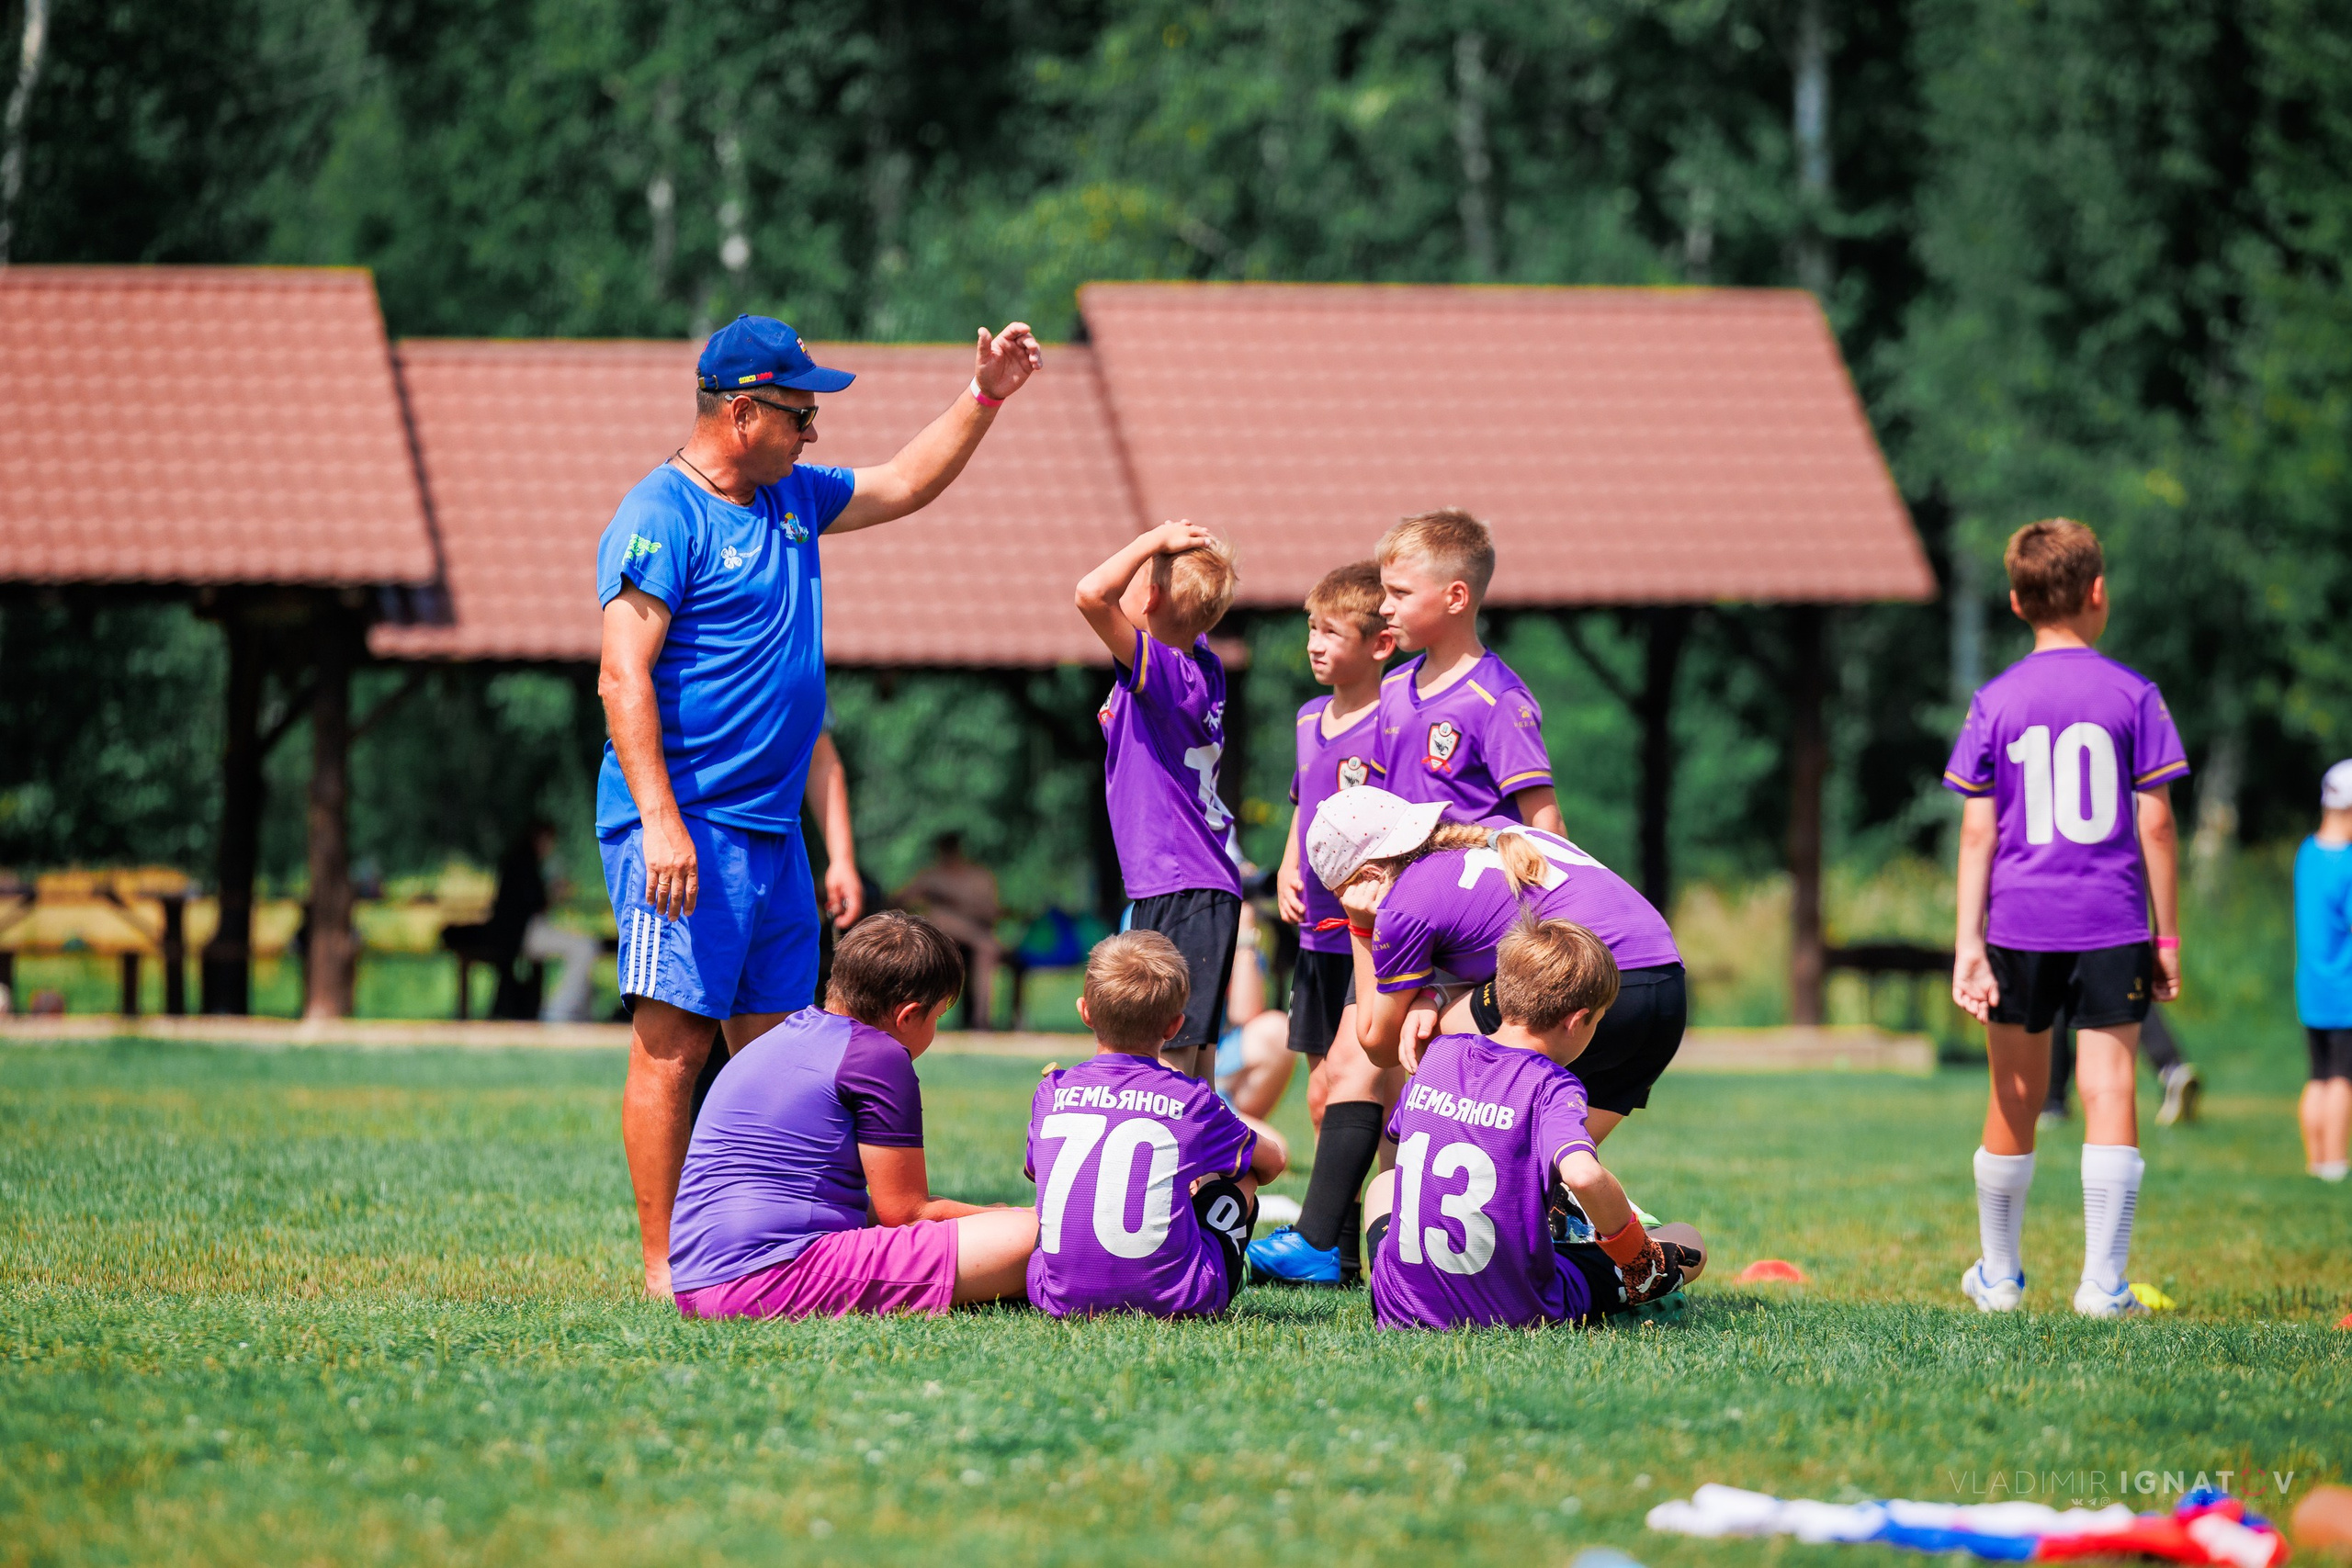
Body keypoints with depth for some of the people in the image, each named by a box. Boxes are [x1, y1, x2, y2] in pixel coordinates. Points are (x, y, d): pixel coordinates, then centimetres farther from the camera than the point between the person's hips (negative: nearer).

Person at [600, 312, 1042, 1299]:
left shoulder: (794, 501, 16)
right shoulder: (661, 516, -10)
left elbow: (904, 485, 33)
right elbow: (623, 677, -17)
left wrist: (983, 399, 23)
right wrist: (660, 822, -24)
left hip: (774, 830, 9)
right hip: (687, 832, -9)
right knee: (675, 1042, -10)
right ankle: (665, 1267, -10)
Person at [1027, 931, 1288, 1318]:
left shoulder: (1052, 1093, 2)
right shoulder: (1191, 1099, -4)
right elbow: (1272, 1159, 16)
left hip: (1062, 1298, 3)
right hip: (1174, 1300, -3)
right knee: (1243, 1173, 22)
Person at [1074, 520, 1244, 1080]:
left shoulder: (1161, 669, -15)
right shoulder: (1201, 666, 9)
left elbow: (1092, 593, -29)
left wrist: (1154, 541, -16)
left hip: (1181, 894, -9)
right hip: (1207, 887, 9)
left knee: (1168, 1057, -12)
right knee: (1192, 1061, 12)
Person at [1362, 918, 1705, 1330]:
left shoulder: (1440, 1053, 1)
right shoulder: (1550, 1086, -17)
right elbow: (1583, 1175, -36)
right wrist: (1636, 1256, -21)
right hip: (1518, 1312, -5)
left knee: (1384, 1184, 39)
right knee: (1689, 1243, 12)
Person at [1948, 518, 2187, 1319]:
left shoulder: (1996, 703, 2)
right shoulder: (2132, 695, -1)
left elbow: (1977, 828, -1)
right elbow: (2155, 820, -1)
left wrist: (1968, 941, 0)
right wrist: (2167, 935, 5)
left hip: (2020, 923, 2)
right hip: (2111, 923, -2)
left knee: (2016, 1100, 12)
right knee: (2109, 1089, -3)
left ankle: (1999, 1276, 24)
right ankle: (2104, 1281, -9)